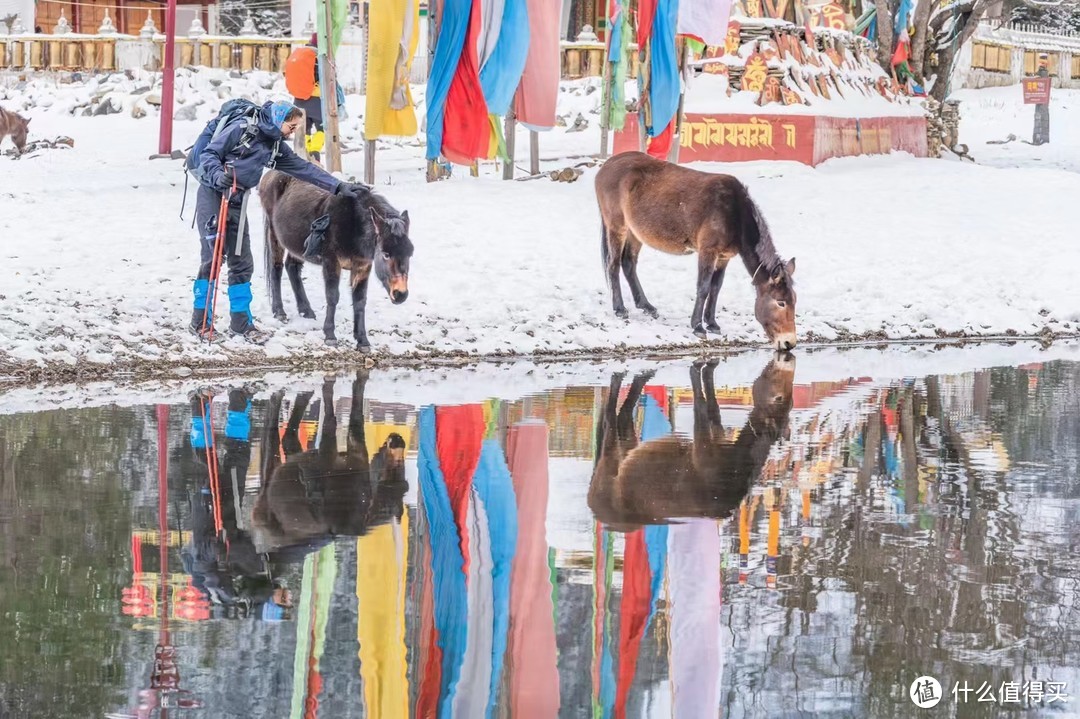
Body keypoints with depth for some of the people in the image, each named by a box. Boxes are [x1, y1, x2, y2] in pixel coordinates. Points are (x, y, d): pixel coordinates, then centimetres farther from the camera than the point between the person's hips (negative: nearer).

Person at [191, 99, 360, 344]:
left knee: (242, 262, 6)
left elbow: (303, 169, 12)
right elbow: (209, 154, -12)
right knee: (212, 257, -10)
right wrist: (218, 175, -30)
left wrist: (337, 186, 8)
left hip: (237, 202, 8)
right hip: (212, 194, -7)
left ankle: (241, 322, 13)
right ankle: (201, 320, -2)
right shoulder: (242, 129, -11)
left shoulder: (276, 147, 11)